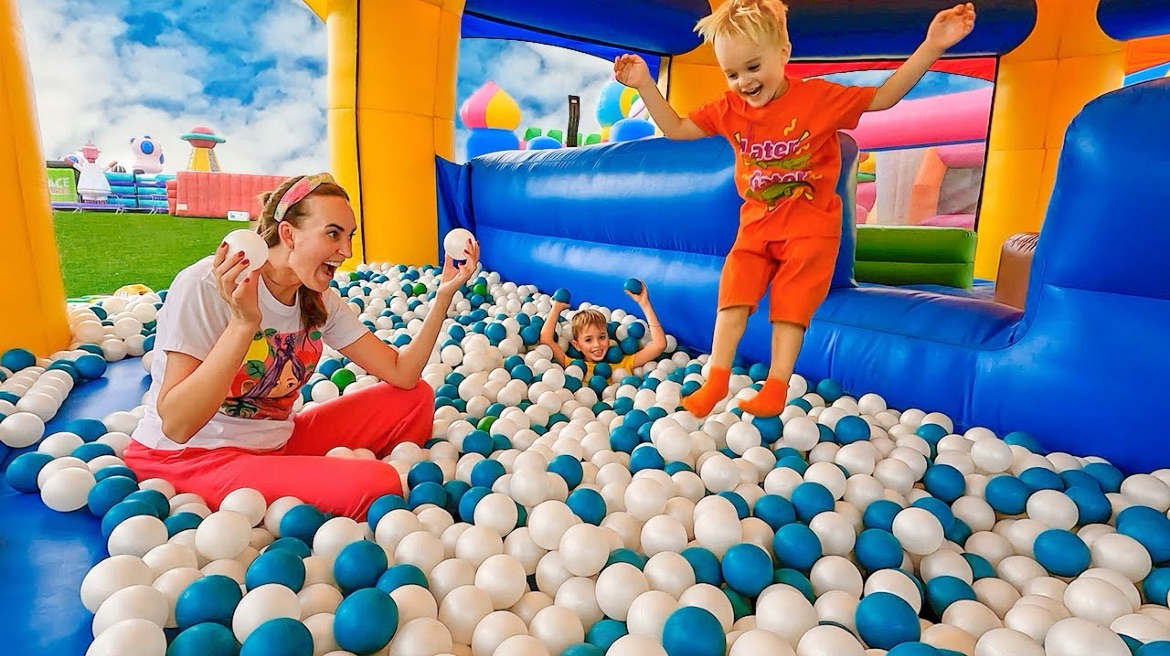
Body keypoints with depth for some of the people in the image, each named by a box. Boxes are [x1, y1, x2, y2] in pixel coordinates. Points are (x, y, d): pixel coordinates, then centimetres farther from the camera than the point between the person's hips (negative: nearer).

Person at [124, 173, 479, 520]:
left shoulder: (321, 301, 0)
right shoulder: (205, 286, -20)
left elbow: (402, 375, -6)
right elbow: (176, 425, -25)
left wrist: (443, 297, -15)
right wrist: (243, 323, -35)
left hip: (276, 446, 8)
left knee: (414, 399, 0)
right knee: (376, 485, -28)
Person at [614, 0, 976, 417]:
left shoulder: (818, 96, -9)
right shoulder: (729, 108, 0)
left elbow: (883, 97, -2)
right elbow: (675, 129, 4)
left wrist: (932, 46, -12)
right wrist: (645, 85, -4)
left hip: (810, 224, -3)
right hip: (756, 223, 4)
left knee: (791, 304, -4)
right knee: (734, 294, -4)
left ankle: (775, 388, 2)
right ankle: (716, 380, 1)